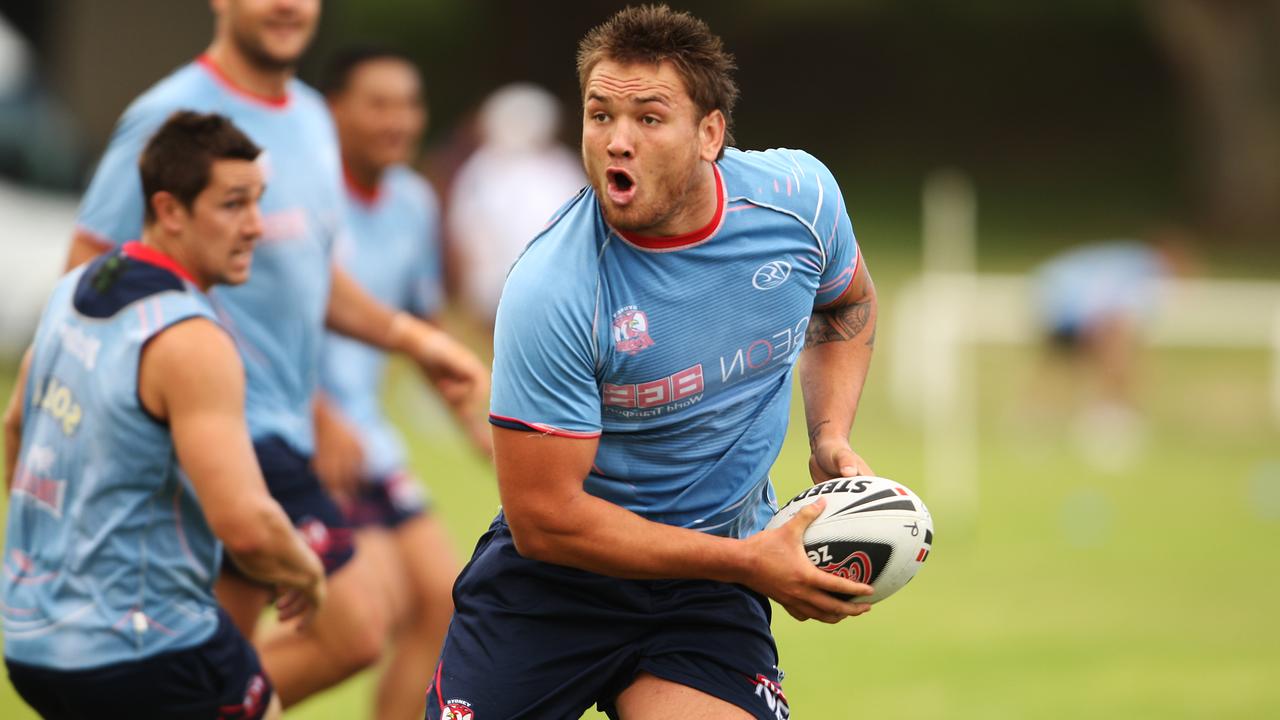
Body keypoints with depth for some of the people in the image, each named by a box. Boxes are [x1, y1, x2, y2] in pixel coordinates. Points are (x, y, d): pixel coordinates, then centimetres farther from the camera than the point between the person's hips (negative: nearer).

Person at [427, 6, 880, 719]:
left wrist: (832, 437, 0)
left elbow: (847, 303, 17)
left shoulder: (799, 193, -9)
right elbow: (544, 518, -21)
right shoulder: (550, 291, -24)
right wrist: (750, 563, -19)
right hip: (554, 577, -2)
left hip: (708, 601, 2)